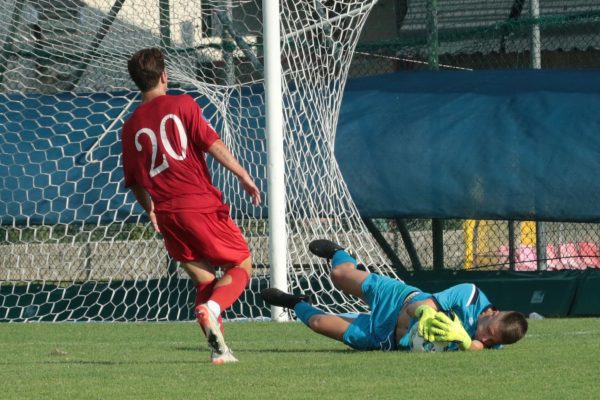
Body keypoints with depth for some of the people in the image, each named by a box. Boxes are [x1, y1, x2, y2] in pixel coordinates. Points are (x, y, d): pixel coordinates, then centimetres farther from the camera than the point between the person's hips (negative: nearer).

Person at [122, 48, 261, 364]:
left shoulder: (131, 127, 12)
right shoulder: (182, 105, 1)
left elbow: (135, 181, 16)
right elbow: (212, 143, -10)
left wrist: (151, 212, 30)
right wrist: (243, 176, -7)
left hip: (167, 215, 5)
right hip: (200, 204, -5)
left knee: (205, 280, 16)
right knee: (241, 264, 7)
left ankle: (218, 348, 2)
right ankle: (211, 309, -21)